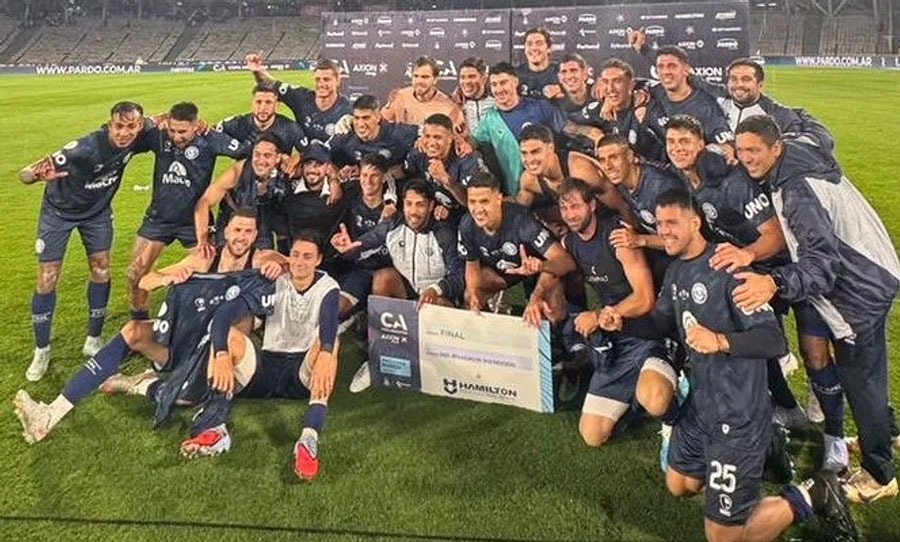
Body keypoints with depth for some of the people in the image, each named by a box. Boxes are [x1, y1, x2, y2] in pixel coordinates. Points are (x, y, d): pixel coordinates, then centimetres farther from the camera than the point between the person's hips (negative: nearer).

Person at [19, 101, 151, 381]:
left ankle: (94, 341, 18)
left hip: (97, 210, 4)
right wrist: (38, 173, -60)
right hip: (59, 210, -4)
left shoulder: (136, 140, -24)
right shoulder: (86, 148, -38)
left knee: (101, 272, 2)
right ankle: (41, 351, 12)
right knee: (47, 280, -2)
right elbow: (24, 174, -36)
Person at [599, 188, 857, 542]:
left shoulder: (727, 268, -22)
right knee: (679, 485, 27)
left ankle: (812, 495, 16)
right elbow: (660, 321, 18)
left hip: (739, 415, -9)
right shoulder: (676, 271, 6)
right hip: (700, 405, 9)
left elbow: (774, 340, -27)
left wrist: (720, 341, -43)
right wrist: (621, 323, 0)